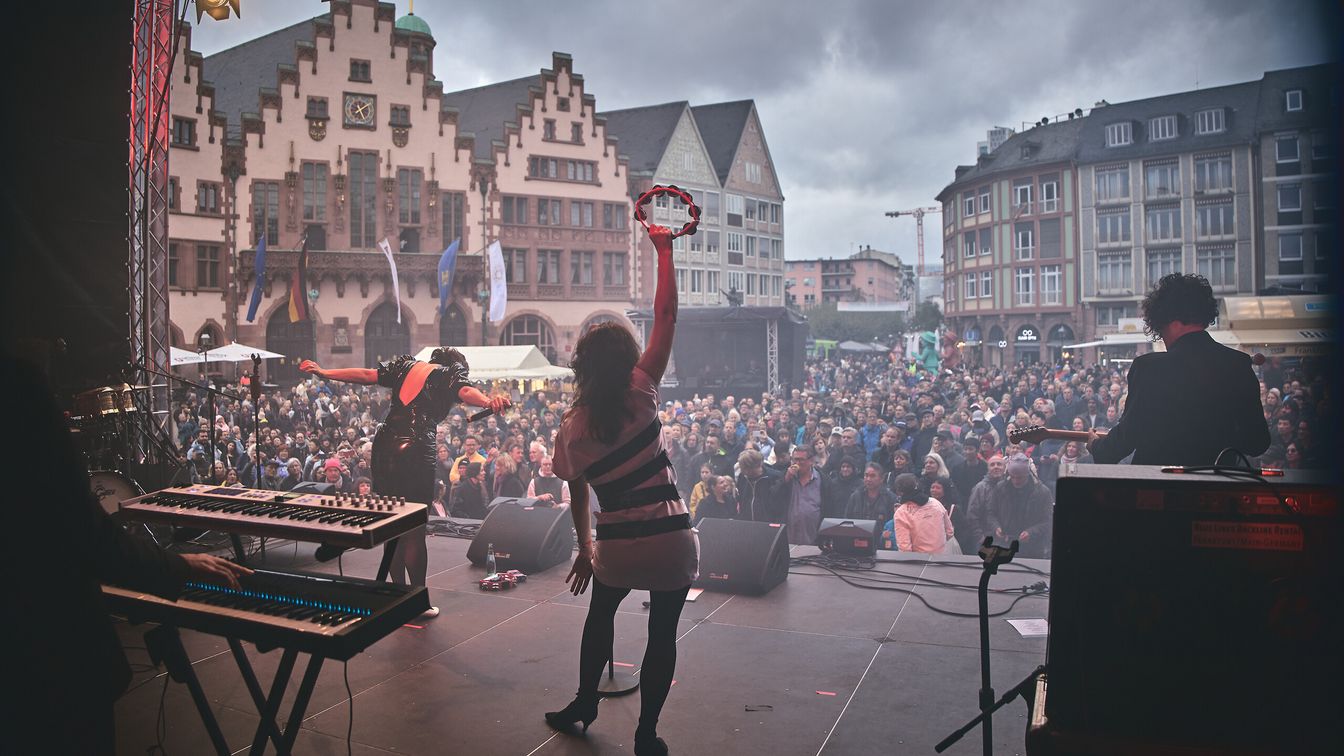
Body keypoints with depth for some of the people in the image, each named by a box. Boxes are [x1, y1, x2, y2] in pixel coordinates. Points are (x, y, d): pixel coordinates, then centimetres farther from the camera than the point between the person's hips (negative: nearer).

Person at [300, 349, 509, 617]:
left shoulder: (406, 365, 23)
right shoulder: (453, 373, 10)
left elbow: (366, 375, 16)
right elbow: (466, 392, -12)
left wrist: (323, 372, 23)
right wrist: (489, 402, -31)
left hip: (383, 446, 5)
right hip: (416, 452, -5)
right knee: (415, 530, 0)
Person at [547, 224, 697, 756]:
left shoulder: (570, 428, 0)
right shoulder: (641, 393, -8)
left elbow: (578, 496, 8)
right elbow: (665, 317, -6)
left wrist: (585, 549, 22)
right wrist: (664, 249, 0)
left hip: (616, 548, 2)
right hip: (671, 541, -2)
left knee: (601, 613, 29)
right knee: (662, 632, 14)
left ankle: (584, 704, 41)